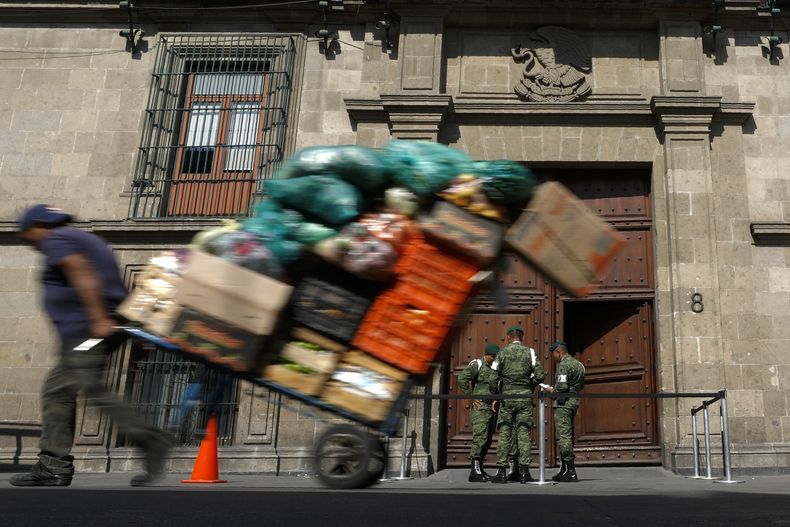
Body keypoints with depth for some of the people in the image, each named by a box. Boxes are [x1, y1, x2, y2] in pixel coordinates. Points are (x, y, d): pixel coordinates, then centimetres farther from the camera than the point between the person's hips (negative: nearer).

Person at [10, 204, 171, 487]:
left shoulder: (56, 240, -4)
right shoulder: (87, 239, 26)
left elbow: (83, 275, -19)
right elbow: (111, 283, 23)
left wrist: (98, 319, -26)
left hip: (85, 330, -10)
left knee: (94, 390, -16)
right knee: (55, 392, 10)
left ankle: (150, 440, -18)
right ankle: (53, 467, 12)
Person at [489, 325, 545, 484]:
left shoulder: (503, 353, 2)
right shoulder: (530, 353, 4)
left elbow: (494, 378, -2)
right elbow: (540, 375, -2)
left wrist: (494, 396, 11)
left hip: (507, 395, -1)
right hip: (525, 396, 1)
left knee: (505, 433, 4)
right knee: (524, 433, 3)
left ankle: (502, 471, 3)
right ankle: (524, 471, 1)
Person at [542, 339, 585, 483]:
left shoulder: (563, 365, -13)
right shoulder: (579, 364, 16)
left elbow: (562, 387, -21)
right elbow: (581, 385, 20)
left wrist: (551, 390, -3)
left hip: (563, 402, -10)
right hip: (575, 401, 10)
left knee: (563, 436, -8)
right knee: (567, 436, 14)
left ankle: (570, 471, -9)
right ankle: (564, 470, 19)